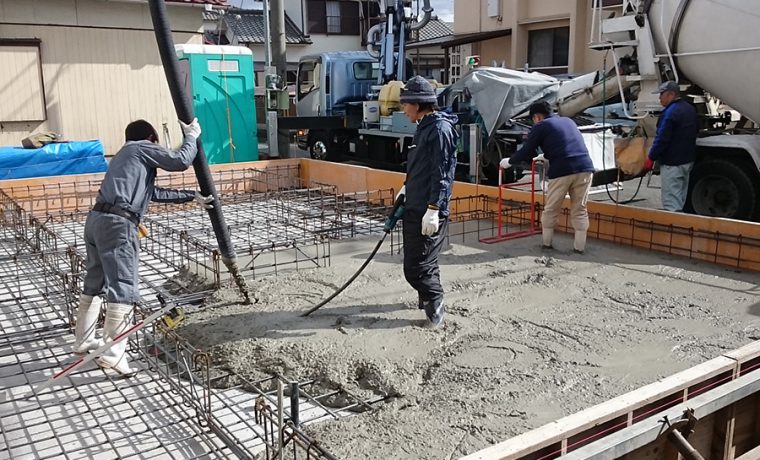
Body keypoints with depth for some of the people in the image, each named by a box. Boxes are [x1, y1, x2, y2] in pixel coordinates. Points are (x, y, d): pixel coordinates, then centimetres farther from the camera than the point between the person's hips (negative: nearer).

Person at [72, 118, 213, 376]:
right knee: (124, 289, -11)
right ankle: (112, 354, -15)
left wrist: (192, 197, 36)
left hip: (96, 219, 10)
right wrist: (191, 136, 17)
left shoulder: (125, 154, 33)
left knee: (94, 284, 20)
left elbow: (155, 193, 34)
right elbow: (181, 161, 0)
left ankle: (83, 342, 33)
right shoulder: (143, 148, 8)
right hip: (117, 224, -10)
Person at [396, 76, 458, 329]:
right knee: (415, 262, 18)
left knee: (417, 267, -6)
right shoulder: (424, 127, 15)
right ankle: (428, 299, 33)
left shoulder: (440, 129, -15)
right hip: (414, 208, 10)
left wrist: (433, 209, -24)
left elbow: (442, 173, -20)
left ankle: (435, 309, 9)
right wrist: (407, 187, 25)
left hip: (428, 212, -10)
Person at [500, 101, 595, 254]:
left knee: (551, 209, 11)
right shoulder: (568, 121, 27)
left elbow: (526, 152, 6)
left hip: (562, 171, -5)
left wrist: (509, 162, 21)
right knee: (580, 209, 12)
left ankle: (547, 243, 21)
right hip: (585, 168, 5)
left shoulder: (540, 126, 7)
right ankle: (579, 246, 12)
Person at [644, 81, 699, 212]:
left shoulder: (670, 112, -18)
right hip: (688, 160, 10)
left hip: (672, 163, -10)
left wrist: (650, 158, -14)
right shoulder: (690, 109, 12)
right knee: (680, 199, 19)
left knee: (671, 203, -8)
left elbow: (662, 138, -21)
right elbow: (696, 130, 23)